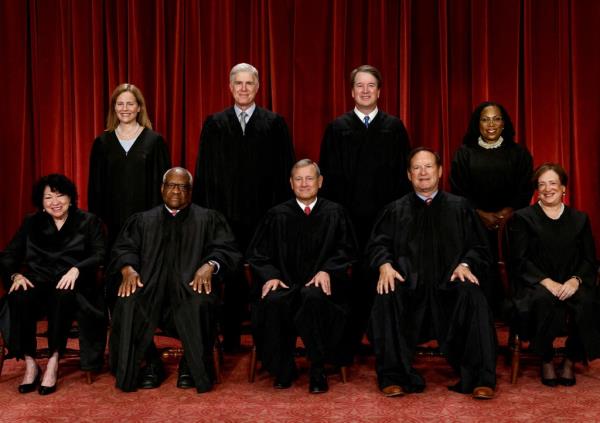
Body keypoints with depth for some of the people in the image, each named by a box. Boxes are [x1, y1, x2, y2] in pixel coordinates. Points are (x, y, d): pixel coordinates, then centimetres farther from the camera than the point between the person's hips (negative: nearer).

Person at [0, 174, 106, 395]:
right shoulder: (31, 223, 20)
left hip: (71, 285, -2)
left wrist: (76, 269, -20)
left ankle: (53, 361, -28)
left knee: (63, 296, -38)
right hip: (38, 281, 2)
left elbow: (100, 255, -1)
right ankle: (30, 363, -24)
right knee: (19, 298, -33)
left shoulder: (89, 222, 12)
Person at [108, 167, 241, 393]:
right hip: (150, 285, 2)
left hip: (191, 284, -2)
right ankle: (151, 364, -9)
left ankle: (192, 366, -13)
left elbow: (225, 248, 5)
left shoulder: (209, 219, 17)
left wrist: (209, 265, -17)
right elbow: (123, 248, 11)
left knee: (199, 303, -36)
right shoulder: (142, 220, 23)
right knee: (129, 302, -30)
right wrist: (128, 269, -12)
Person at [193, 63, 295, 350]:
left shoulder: (274, 123, 4)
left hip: (264, 215, -1)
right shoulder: (214, 124, 7)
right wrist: (205, 210, -1)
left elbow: (284, 170, 1)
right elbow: (204, 172, 6)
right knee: (232, 276, 8)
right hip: (226, 213, 1)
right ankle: (230, 337, 19)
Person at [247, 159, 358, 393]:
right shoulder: (277, 215, 12)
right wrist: (269, 275, -8)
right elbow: (257, 253, 11)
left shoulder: (334, 213, 10)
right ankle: (283, 370, -12)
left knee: (314, 298, -37)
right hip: (285, 283, 1)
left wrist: (327, 270, -11)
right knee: (273, 302, -33)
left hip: (320, 285, -1)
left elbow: (347, 250, 7)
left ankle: (318, 371, -19)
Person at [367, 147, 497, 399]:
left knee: (472, 296, -32)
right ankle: (393, 376, -21)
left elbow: (478, 247, 11)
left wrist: (465, 264, -10)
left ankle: (480, 378, -24)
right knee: (386, 298, -32)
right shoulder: (395, 210, 18)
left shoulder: (459, 207, 17)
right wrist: (385, 265, -13)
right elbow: (378, 244, 9)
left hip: (449, 284, 0)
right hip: (408, 284, 0)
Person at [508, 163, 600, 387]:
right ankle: (546, 362, -14)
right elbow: (520, 260, -2)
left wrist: (576, 280, -12)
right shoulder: (522, 218, 8)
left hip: (570, 284, 2)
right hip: (536, 284, -2)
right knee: (545, 300, -37)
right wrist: (547, 281, -17)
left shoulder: (580, 219, 17)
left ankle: (570, 361, -10)